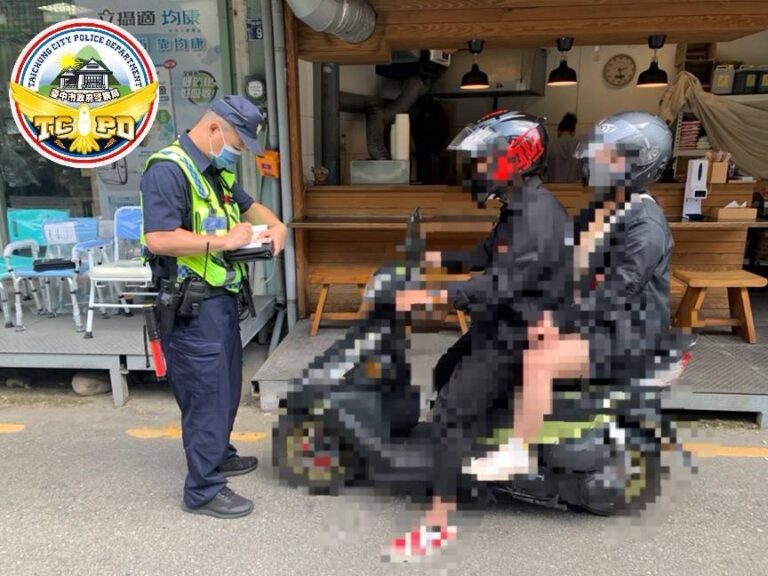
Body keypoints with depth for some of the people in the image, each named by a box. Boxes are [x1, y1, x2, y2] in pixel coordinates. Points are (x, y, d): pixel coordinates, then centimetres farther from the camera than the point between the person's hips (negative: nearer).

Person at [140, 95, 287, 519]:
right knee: (206, 395, -1)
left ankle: (218, 455, 41)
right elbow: (158, 239, -27)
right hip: (192, 306, -10)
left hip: (222, 298, 10)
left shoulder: (216, 170, 13)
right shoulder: (168, 170, -17)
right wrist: (224, 241, -21)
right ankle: (203, 490, 13)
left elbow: (247, 205, 28)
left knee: (225, 388, 21)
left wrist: (274, 224, 7)